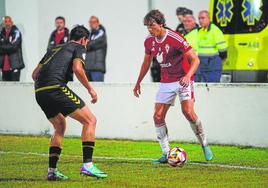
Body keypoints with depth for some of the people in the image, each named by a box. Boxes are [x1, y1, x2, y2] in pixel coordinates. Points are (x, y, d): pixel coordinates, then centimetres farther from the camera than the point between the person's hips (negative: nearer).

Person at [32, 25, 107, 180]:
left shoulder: (54, 50, 31)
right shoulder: (79, 48, 11)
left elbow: (35, 74, 27)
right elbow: (77, 68, -9)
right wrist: (90, 89, 0)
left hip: (39, 92, 8)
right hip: (56, 88, -8)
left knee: (60, 126, 25)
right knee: (90, 120, 0)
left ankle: (52, 170, 15)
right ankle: (87, 165, -10)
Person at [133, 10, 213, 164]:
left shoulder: (175, 38, -19)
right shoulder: (149, 42, 0)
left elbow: (195, 59, -18)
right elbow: (147, 62, 19)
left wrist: (188, 76, -34)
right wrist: (138, 82, 23)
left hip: (183, 80, -6)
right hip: (166, 82, 6)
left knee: (188, 111, -22)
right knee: (158, 116, -4)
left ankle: (204, 144, -2)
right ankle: (166, 154, 4)